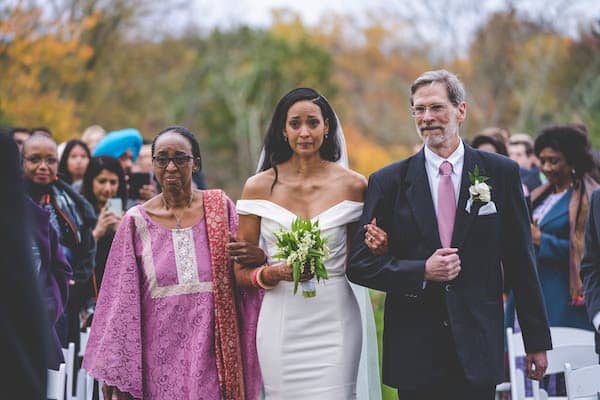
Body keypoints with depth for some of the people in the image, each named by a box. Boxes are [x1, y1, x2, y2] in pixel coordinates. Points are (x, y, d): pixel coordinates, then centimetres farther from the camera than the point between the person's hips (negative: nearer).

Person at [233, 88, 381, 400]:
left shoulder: (352, 185, 3)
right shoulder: (259, 187, 2)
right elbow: (241, 273, 5)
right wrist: (274, 273, -15)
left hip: (335, 324, 0)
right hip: (282, 325, 0)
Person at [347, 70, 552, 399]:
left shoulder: (501, 173, 4)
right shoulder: (387, 182, 2)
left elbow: (520, 261, 5)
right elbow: (359, 264, 1)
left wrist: (536, 341, 6)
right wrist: (422, 272, -13)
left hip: (479, 353, 0)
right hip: (414, 355, 0)